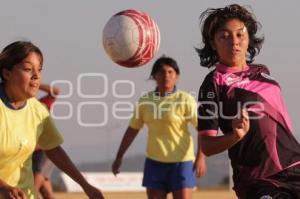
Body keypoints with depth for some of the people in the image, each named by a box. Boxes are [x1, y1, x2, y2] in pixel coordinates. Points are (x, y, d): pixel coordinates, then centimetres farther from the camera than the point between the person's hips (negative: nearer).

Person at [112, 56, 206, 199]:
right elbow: (132, 130, 11)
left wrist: (200, 157, -21)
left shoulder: (185, 100, -8)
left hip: (181, 161, -4)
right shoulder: (145, 101, 4)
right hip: (155, 161, 4)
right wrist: (119, 157, 10)